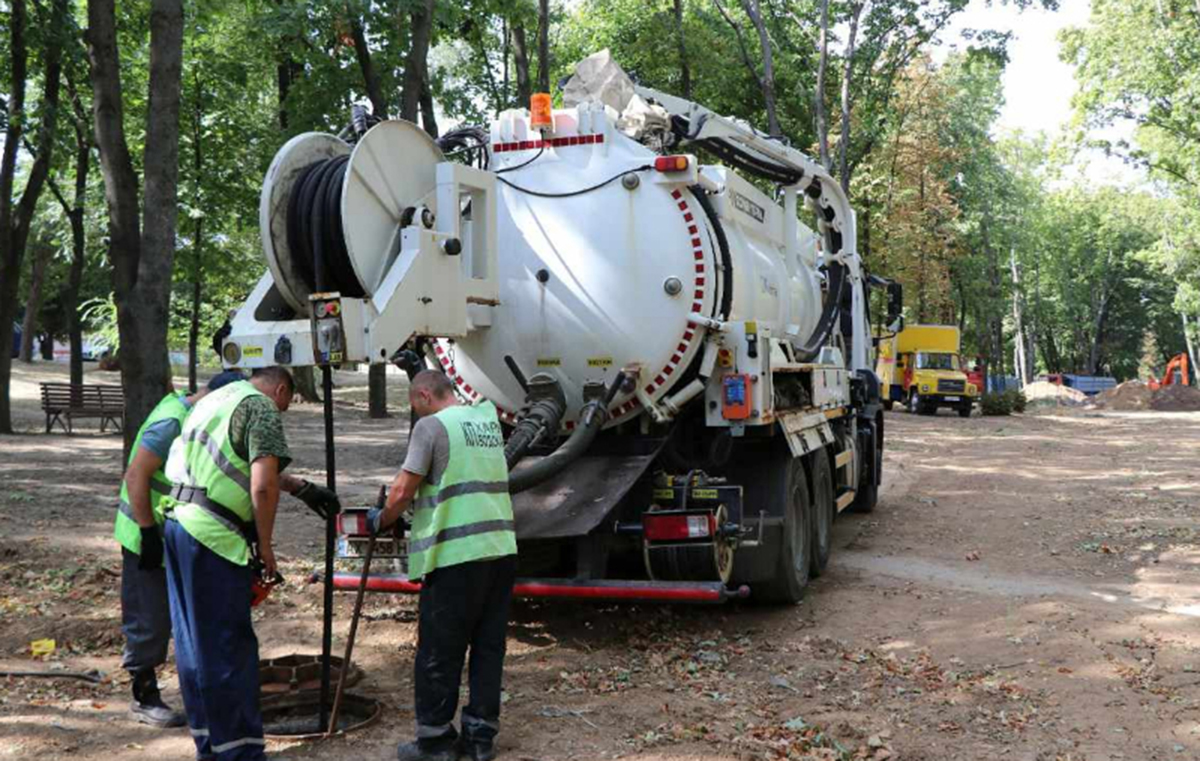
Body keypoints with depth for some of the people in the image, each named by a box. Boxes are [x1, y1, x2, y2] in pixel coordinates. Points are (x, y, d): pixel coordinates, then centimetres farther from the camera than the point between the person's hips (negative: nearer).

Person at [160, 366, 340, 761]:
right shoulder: (262, 407, -6)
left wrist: (301, 488, 40)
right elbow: (263, 486, -17)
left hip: (178, 521, 9)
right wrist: (265, 545, -7)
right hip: (214, 536, -9)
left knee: (193, 640, 15)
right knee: (229, 646, -2)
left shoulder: (215, 399, 22)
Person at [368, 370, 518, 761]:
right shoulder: (488, 418, 15)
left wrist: (382, 519, 10)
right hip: (501, 550, 7)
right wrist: (420, 499, 27)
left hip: (456, 556, -7)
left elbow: (403, 490, -9)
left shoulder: (431, 426, -7)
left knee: (439, 653, 5)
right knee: (488, 647, 12)